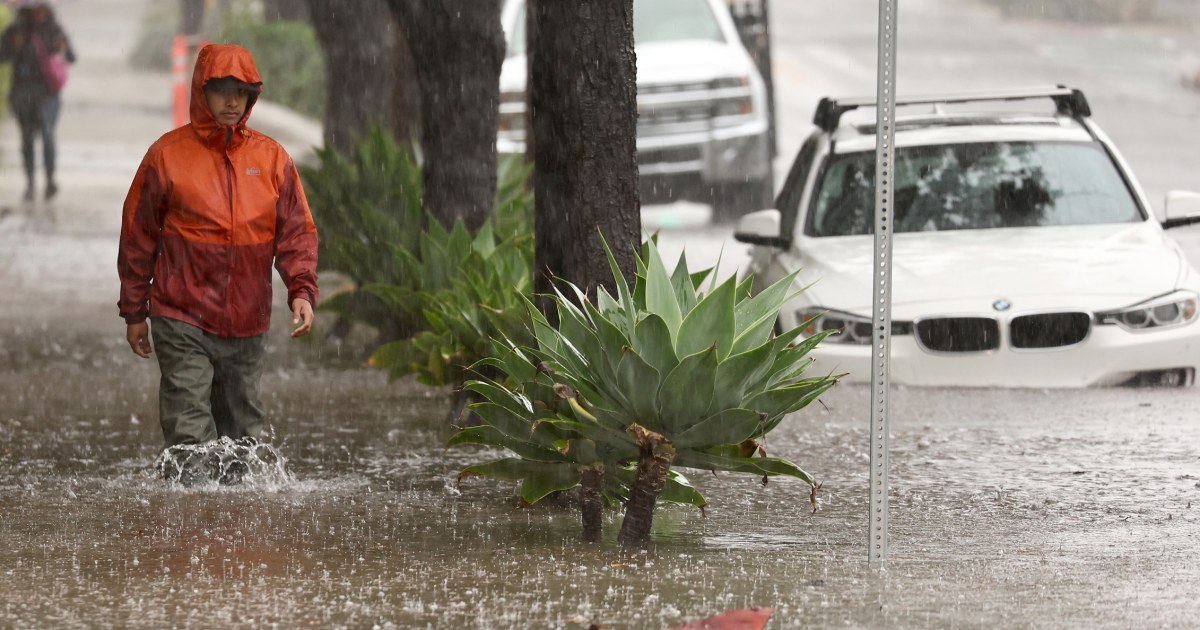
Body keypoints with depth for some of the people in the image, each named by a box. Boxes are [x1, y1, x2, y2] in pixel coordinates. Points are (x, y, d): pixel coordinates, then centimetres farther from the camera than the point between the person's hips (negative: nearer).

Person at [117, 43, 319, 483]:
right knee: (190, 430, -11)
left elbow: (297, 232, 7)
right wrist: (134, 312, 3)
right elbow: (137, 237, 3)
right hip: (182, 320, -4)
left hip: (247, 325, 4)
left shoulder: (271, 158, 6)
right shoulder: (168, 155, -2)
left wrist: (302, 290, -10)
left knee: (242, 429, 11)